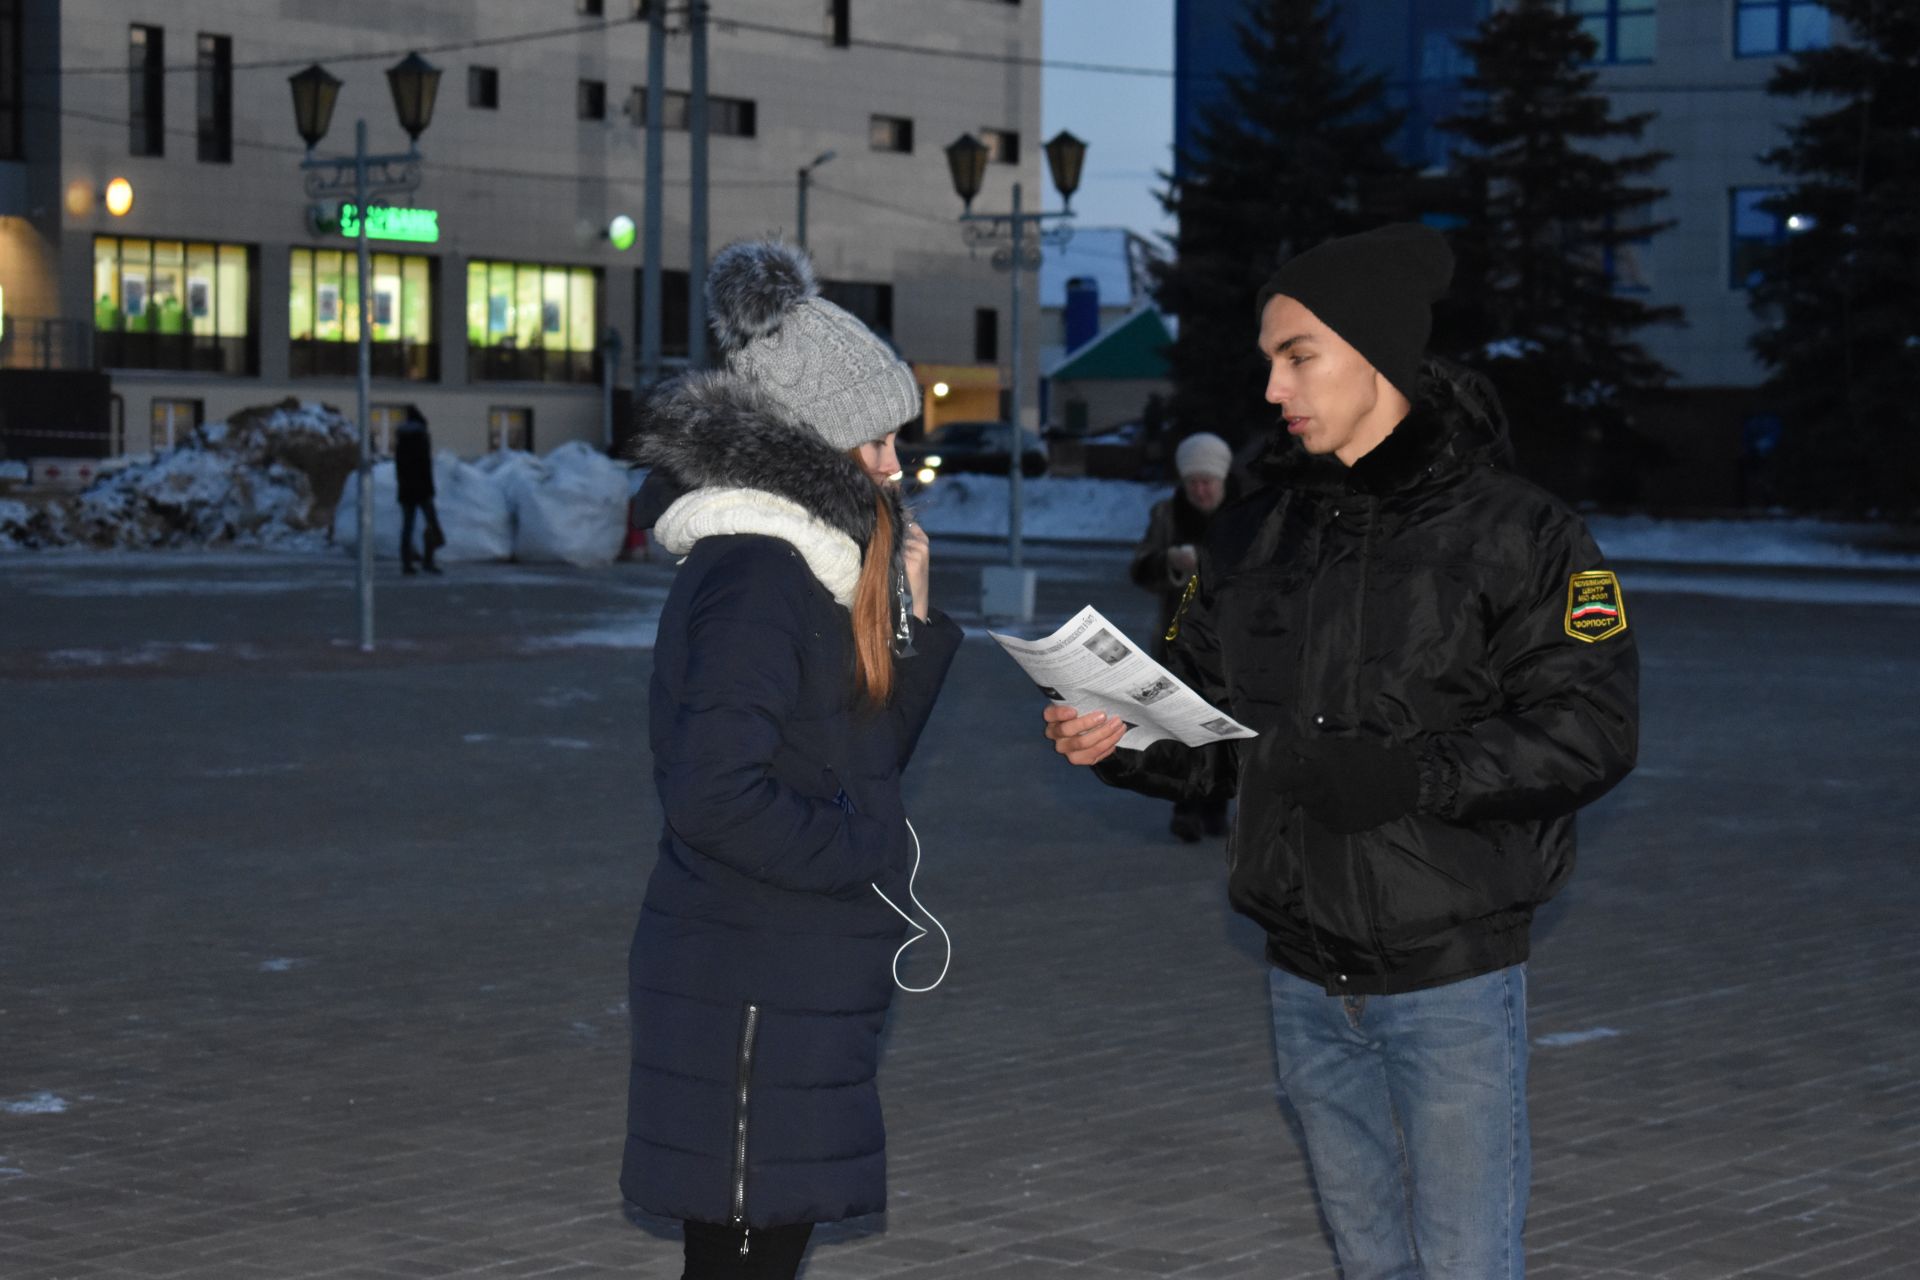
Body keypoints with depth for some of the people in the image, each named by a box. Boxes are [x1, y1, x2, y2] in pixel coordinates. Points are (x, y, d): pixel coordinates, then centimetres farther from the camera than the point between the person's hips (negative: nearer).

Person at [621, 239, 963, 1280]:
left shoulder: (805, 563, 13)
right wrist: (873, 846, -16)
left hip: (794, 988, 10)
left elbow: (864, 754, 17)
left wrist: (907, 625, 6)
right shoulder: (754, 574, -17)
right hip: (751, 998, -10)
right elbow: (714, 794, -27)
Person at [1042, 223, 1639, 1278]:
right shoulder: (1254, 535, 9)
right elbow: (1211, 733, 12)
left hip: (1453, 981, -5)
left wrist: (1415, 774, -25)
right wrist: (1118, 742, -9)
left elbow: (1591, 727, -15)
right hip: (1307, 985, 6)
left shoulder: (1511, 531, -9)